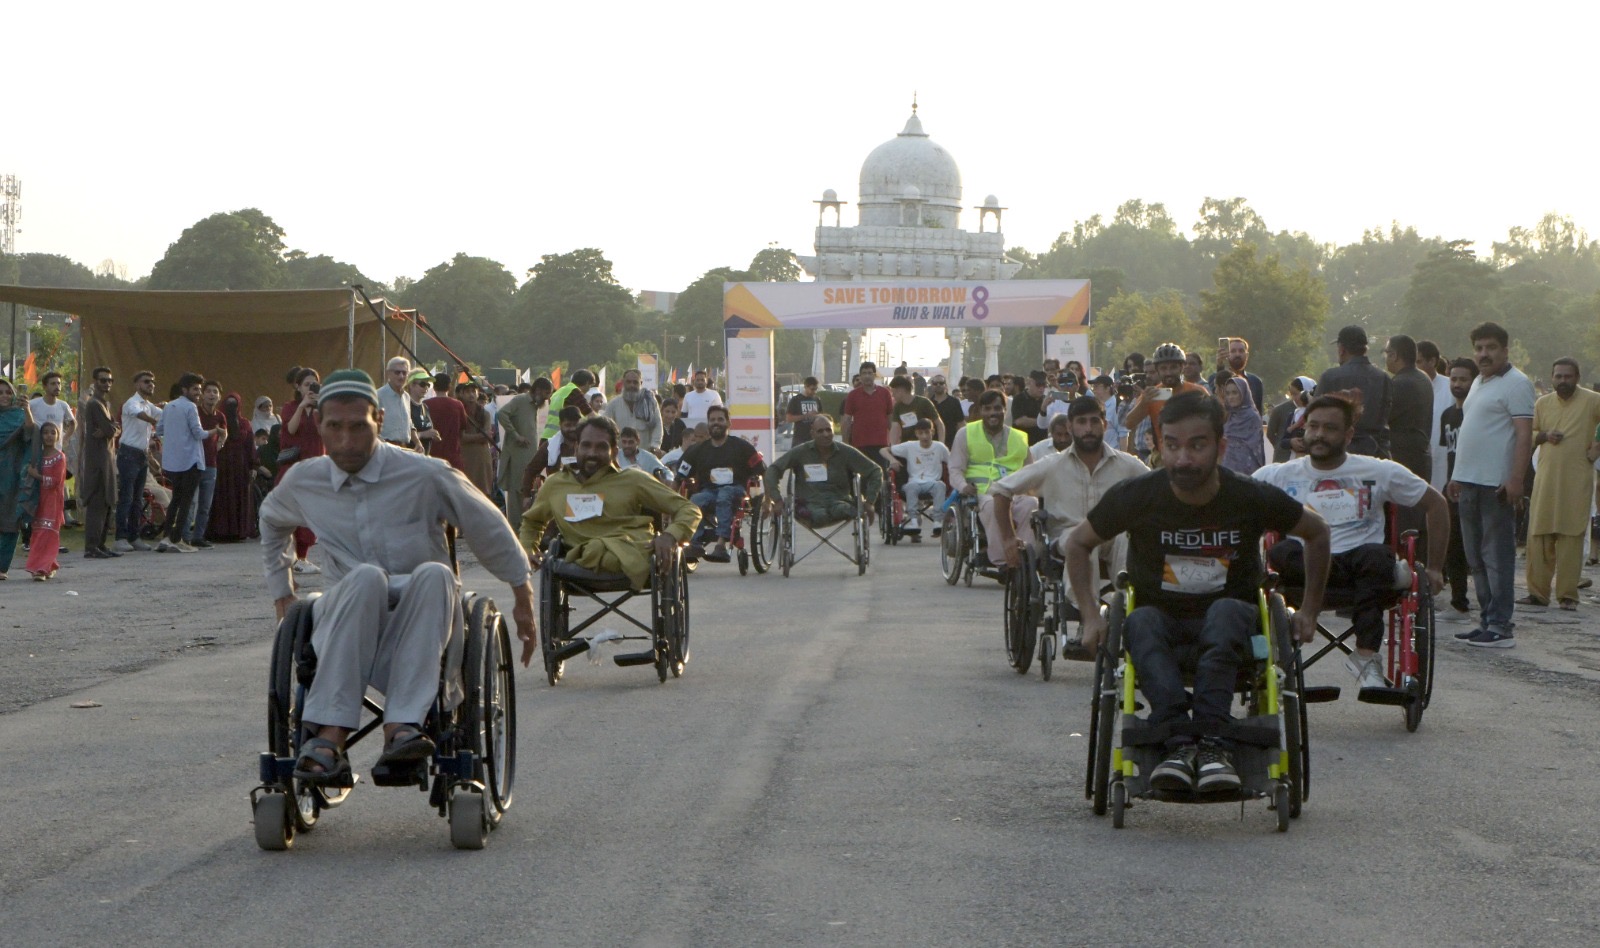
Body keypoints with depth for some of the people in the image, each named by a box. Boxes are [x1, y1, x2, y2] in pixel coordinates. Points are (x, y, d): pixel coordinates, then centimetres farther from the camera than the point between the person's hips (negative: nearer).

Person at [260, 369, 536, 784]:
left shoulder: (426, 476, -5)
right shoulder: (302, 482, 6)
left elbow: (489, 529, 7)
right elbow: (271, 522, 30)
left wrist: (522, 598, 11)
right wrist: (281, 590, 26)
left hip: (422, 624, -1)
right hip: (345, 620, 1)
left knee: (434, 574, -36)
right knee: (366, 577, -35)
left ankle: (402, 726, -47)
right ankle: (330, 736, -47)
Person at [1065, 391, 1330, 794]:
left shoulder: (1253, 499, -9)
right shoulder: (1136, 497, -9)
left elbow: (1317, 533, 9)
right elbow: (1079, 542, 8)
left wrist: (1309, 611, 6)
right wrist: (1091, 616, -2)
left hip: (1230, 621, 0)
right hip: (1161, 620, 0)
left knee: (1226, 611, -36)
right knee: (1141, 623, -35)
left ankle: (1210, 740, -46)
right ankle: (1180, 741, -50)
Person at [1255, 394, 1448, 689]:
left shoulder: (1381, 473, 12)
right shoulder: (1278, 476, 12)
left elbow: (1436, 505, 18)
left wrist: (1433, 568, 12)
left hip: (1359, 565, 0)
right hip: (1302, 570, 0)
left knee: (1376, 556, -36)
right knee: (1281, 552, -33)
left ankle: (1366, 655, -37)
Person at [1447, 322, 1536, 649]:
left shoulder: (1515, 384, -9)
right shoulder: (1479, 382, 19)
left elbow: (1524, 435, -16)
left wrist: (1516, 480, -23)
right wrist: (1457, 476, 21)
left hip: (1497, 484, -10)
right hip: (1470, 483, 10)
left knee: (1497, 557, -8)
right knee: (1477, 558, 12)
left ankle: (1501, 627, -7)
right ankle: (1487, 622, 17)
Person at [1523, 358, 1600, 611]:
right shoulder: (1542, 404, 13)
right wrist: (1544, 436, -1)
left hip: (1577, 481, -4)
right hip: (1546, 479, 4)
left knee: (1572, 537, -6)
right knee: (1539, 536, 1)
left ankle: (1568, 595, -4)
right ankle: (1537, 592, 6)